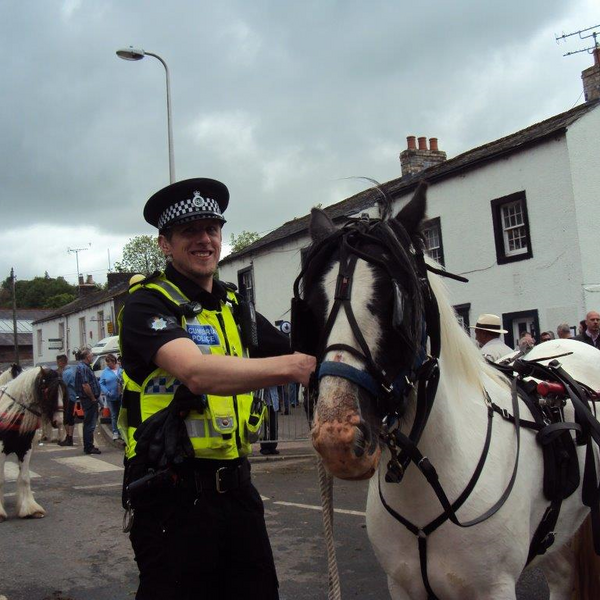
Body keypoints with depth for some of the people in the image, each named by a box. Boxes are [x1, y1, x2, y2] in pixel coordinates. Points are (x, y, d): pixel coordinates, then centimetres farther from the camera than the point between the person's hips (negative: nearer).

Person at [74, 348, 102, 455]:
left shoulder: (85, 367, 17)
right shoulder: (83, 368, -17)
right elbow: (85, 386, -24)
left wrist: (95, 397, 17)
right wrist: (93, 398, -16)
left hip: (90, 399, 11)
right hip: (89, 400, -11)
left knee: (90, 423, 15)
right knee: (90, 424, -6)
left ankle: (89, 446, 23)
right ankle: (89, 448, -1)